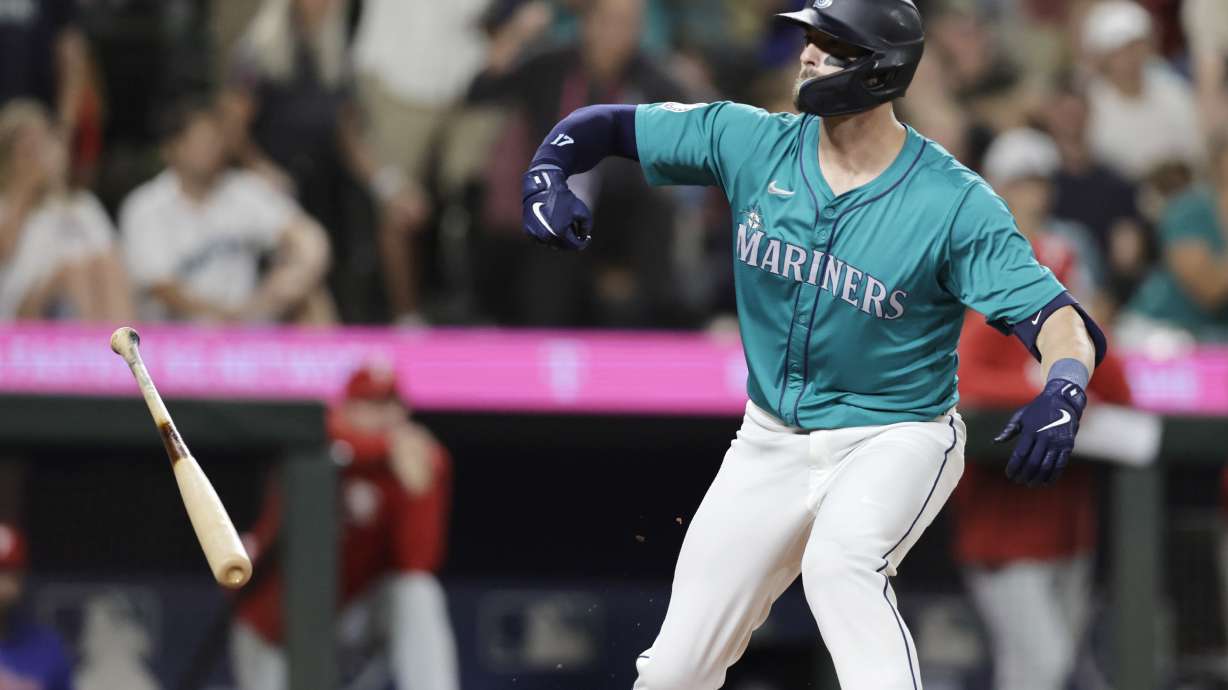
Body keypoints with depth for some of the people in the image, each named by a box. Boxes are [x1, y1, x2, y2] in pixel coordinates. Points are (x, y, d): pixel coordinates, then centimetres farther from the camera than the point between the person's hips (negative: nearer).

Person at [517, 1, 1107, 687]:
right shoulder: (754, 144, -7)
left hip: (897, 439, -4)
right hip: (771, 443, 4)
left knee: (839, 561, -38)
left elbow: (1060, 321, -25)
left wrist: (1064, 395, -46)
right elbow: (609, 123, 1)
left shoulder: (955, 204, -18)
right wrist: (546, 175, -21)